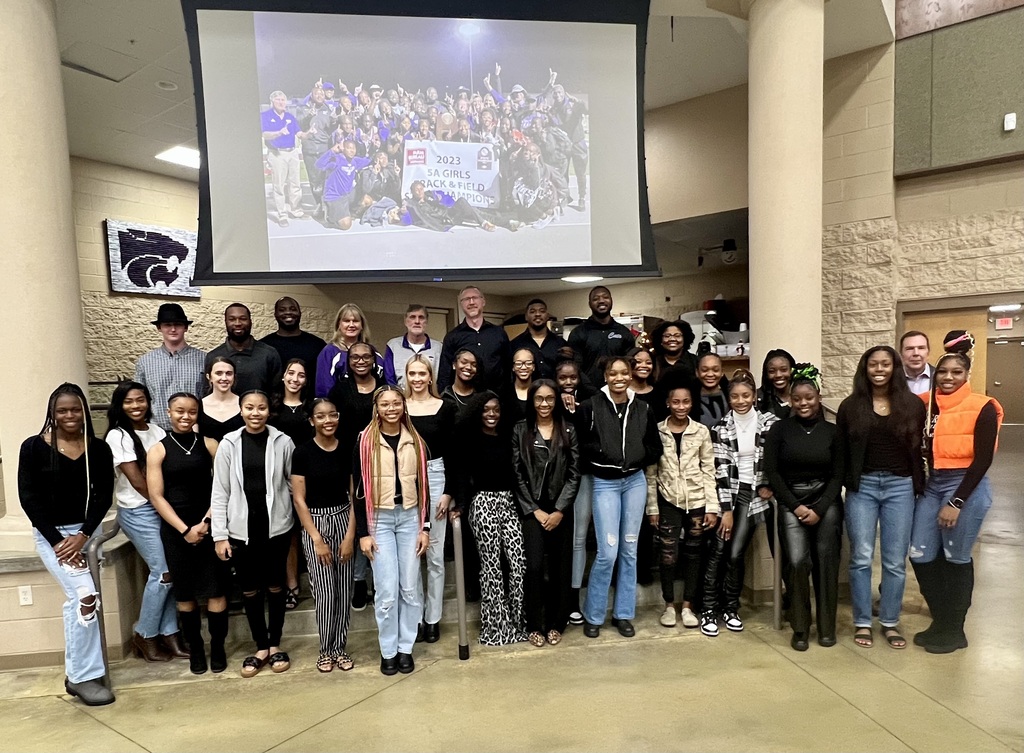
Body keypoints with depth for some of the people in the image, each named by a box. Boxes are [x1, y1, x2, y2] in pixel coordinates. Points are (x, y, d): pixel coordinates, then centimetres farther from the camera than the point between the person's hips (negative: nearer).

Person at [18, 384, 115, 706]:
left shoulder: (98, 449, 1)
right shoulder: (33, 447, -6)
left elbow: (104, 496, -1)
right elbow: (29, 498, -8)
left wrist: (82, 536, -13)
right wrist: (58, 541, -14)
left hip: (87, 531, 3)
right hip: (51, 533, -3)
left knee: (76, 600, 6)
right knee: (86, 595, -16)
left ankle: (76, 674, 21)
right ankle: (84, 676, -2)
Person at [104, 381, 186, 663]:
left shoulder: (156, 430, 9)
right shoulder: (118, 436, -9)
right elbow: (138, 483, -13)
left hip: (163, 509, 5)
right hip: (139, 513, -5)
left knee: (172, 572, 4)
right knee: (163, 573, -4)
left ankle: (169, 634, 17)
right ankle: (144, 636, 15)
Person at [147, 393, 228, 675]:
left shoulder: (209, 445, 2)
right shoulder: (158, 450, 1)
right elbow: (157, 497, -3)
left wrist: (206, 521, -10)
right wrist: (184, 529, -10)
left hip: (210, 526, 0)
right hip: (175, 530, 0)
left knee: (216, 590, 1)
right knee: (185, 593, 9)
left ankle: (218, 648, 16)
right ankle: (195, 649, 24)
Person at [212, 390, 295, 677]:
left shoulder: (282, 442, -4)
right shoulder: (229, 444, -2)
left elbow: (295, 483, 1)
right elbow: (220, 492, -1)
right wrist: (219, 535, -3)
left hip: (276, 526, -1)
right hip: (241, 529, 1)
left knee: (275, 586, 11)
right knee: (249, 590, 11)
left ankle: (275, 645, 28)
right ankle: (261, 647, 27)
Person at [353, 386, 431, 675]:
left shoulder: (415, 440, 4)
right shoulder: (365, 441, -4)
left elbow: (422, 485, 7)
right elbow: (358, 488, -3)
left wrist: (425, 527, 3)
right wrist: (363, 532, -6)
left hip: (409, 517, 2)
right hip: (379, 519, -2)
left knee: (410, 587, 6)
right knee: (387, 589, -2)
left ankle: (406, 647, 21)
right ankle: (388, 651, 16)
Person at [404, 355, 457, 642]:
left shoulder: (445, 408, 0)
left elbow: (451, 454, 0)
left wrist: (448, 492, -5)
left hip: (435, 479, -1)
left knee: (434, 554, 6)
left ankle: (432, 618, 18)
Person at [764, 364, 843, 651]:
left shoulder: (831, 431, 3)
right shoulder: (779, 429, 0)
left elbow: (838, 475, 3)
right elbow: (772, 472, -2)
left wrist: (819, 509, -7)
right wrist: (795, 506, -8)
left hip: (826, 502, 1)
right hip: (792, 502, -1)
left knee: (826, 561, -3)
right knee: (798, 561, -13)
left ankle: (826, 626, 16)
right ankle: (800, 628, 3)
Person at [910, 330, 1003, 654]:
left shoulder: (982, 408, -8)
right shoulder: (927, 404, 5)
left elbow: (982, 459, -12)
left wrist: (956, 502, -14)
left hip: (967, 487, -5)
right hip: (932, 486, 5)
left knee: (956, 558, 5)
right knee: (920, 555, 4)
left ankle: (954, 630, 22)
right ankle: (940, 621, 23)